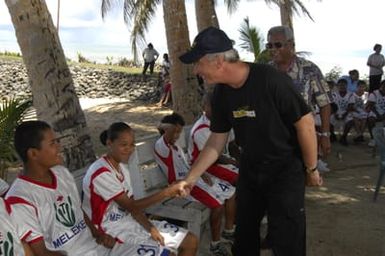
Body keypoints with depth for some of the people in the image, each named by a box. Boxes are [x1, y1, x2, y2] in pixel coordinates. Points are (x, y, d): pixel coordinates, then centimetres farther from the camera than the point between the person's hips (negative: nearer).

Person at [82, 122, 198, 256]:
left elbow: (132, 205, 4)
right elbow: (131, 206, -20)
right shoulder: (100, 173, -21)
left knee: (191, 241, 4)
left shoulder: (122, 168, 8)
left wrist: (150, 228, -11)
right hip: (112, 231, -8)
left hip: (130, 221, 9)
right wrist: (166, 193, -25)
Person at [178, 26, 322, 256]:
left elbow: (305, 123, -19)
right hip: (250, 169, 6)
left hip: (285, 170, -6)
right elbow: (217, 140, 2)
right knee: (244, 233, 19)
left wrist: (311, 169, -9)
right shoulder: (222, 92, -5)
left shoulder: (271, 80, -27)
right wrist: (191, 178, 1)